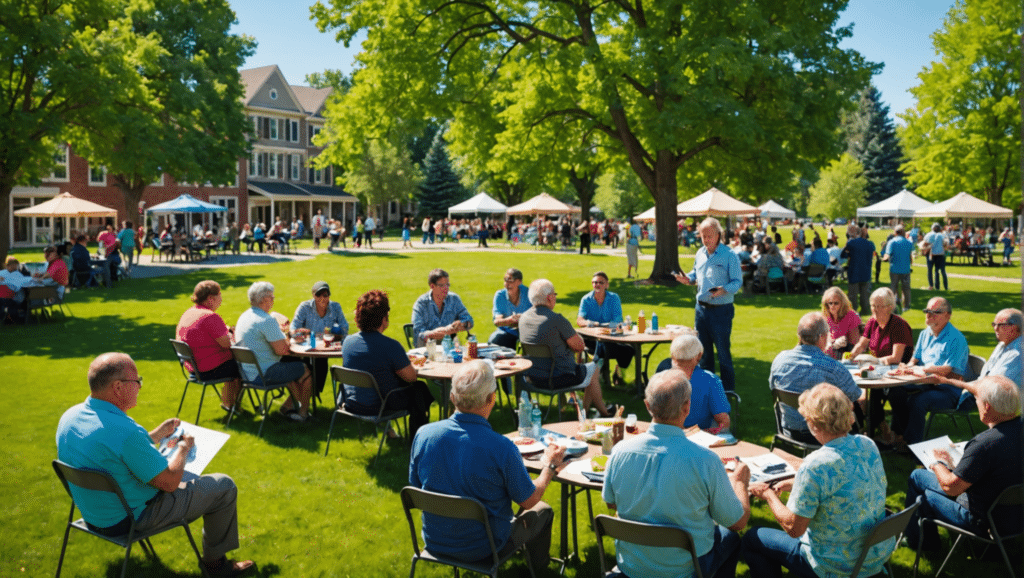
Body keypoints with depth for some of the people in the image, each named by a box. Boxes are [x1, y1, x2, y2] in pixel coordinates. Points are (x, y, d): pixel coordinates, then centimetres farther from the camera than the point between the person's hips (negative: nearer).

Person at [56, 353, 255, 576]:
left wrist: (158, 434, 11)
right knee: (224, 486, 1)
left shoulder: (70, 416, -5)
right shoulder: (125, 431, -34)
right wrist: (183, 447, -6)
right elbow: (170, 482, -24)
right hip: (130, 520, -9)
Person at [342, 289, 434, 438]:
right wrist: (410, 365, 8)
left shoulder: (348, 341, -4)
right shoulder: (390, 346, -24)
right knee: (420, 388, 18)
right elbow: (411, 377, -16)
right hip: (377, 407, -7)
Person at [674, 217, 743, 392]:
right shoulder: (700, 254, 9)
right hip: (701, 308, 6)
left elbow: (738, 281, -13)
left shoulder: (729, 256, -10)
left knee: (723, 352, -2)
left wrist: (723, 290, -30)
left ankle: (728, 391, 9)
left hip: (721, 310, -6)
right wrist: (688, 279, 0)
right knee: (703, 350, 14)